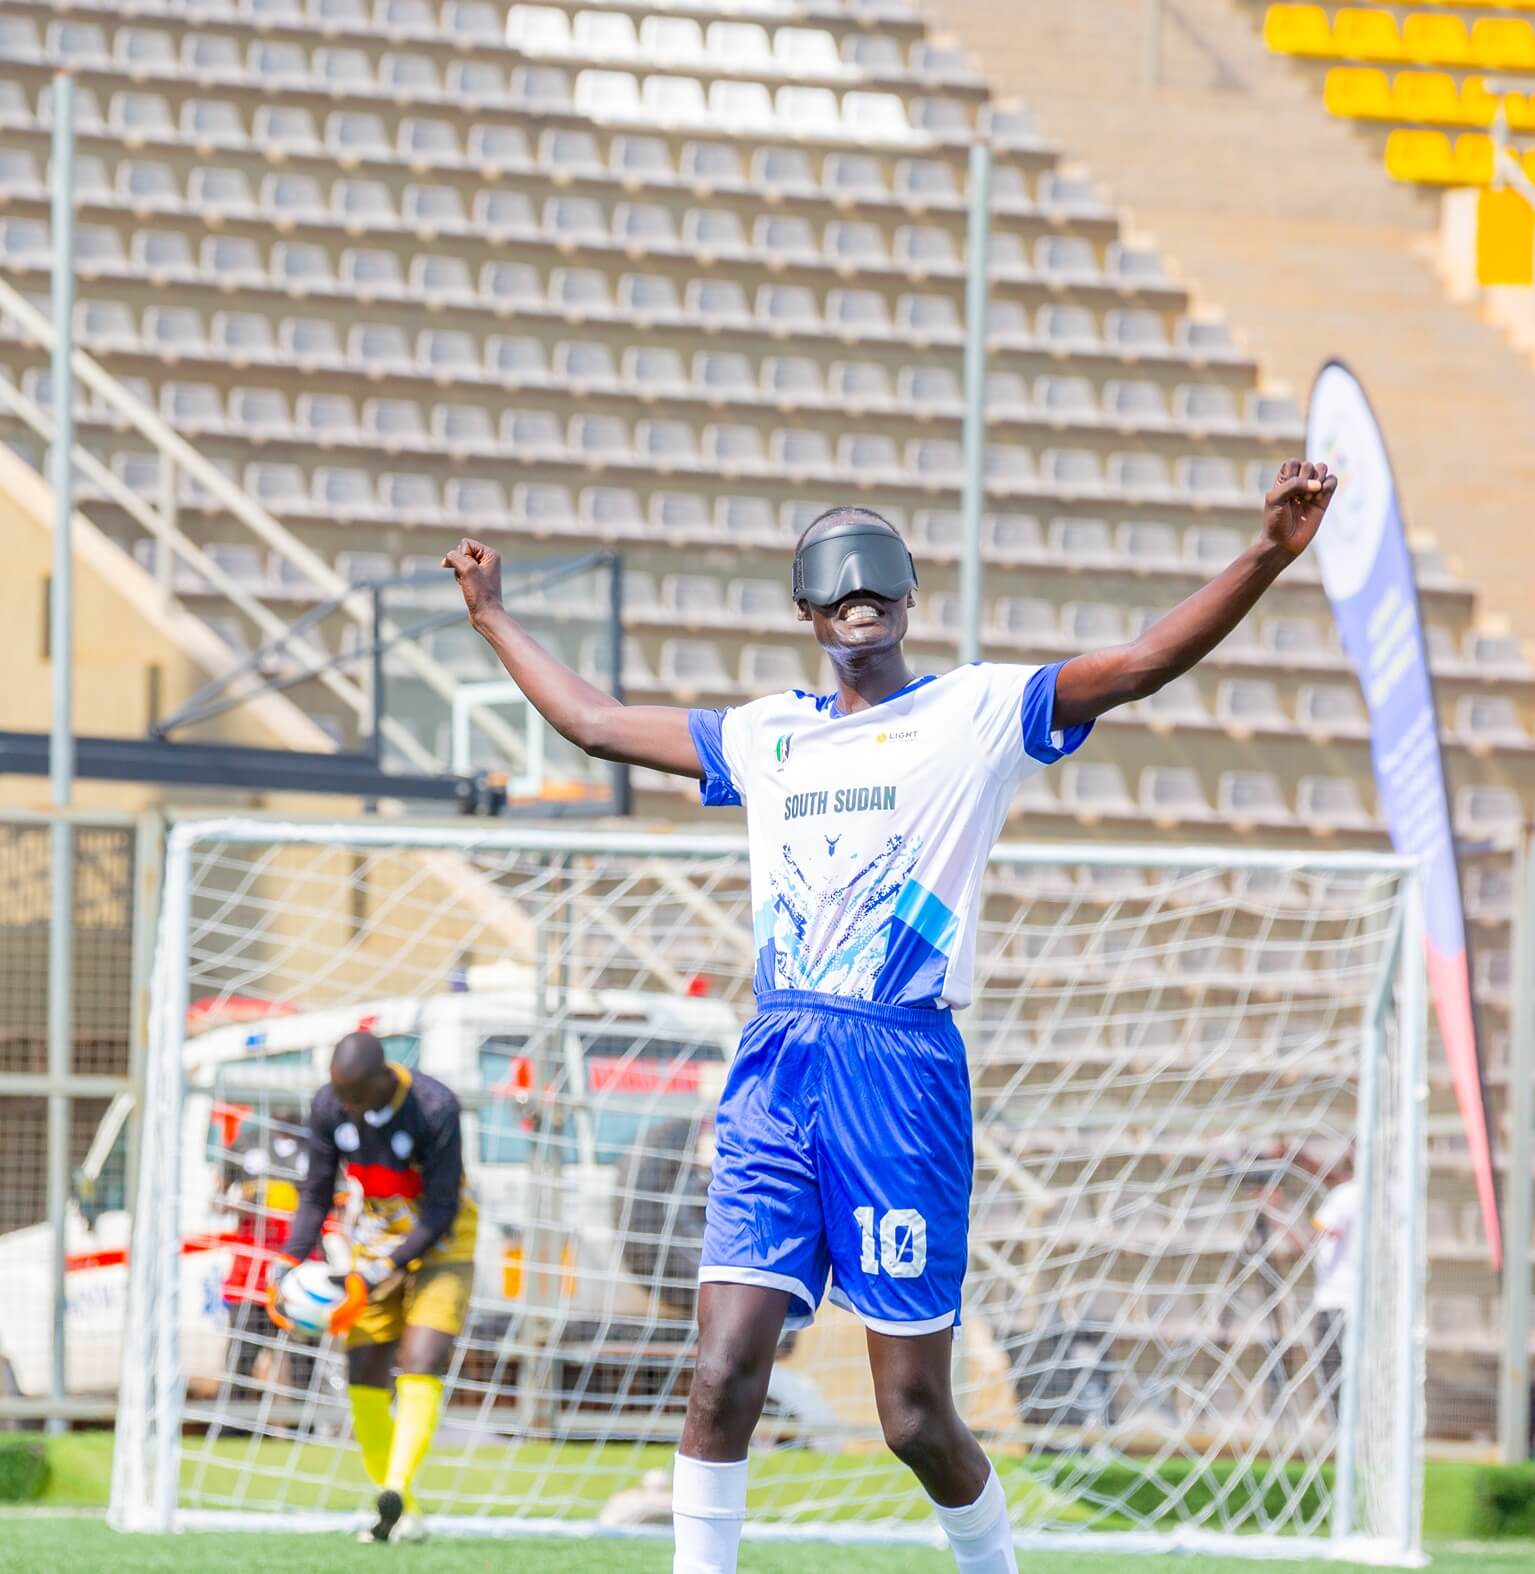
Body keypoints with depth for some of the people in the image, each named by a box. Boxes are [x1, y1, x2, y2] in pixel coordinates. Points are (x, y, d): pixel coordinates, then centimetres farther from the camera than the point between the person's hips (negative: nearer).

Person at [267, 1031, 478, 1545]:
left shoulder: (434, 1108, -28)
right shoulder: (328, 1106, -12)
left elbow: (440, 1215, -24)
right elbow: (316, 1197, -1)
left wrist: (374, 1278, -27)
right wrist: (284, 1267, -15)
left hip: (441, 1243, -5)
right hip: (376, 1236, 5)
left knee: (421, 1366, -22)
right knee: (364, 1379, -2)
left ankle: (397, 1491, -32)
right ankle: (402, 1514, 5)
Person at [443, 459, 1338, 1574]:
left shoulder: (978, 713, 5)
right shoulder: (767, 735, 19)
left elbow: (1141, 665, -7)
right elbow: (594, 722, 31)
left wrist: (1270, 556, -20)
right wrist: (492, 617, 38)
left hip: (902, 1066, -4)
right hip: (773, 1072, 4)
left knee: (915, 1416, -2)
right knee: (724, 1375, -9)